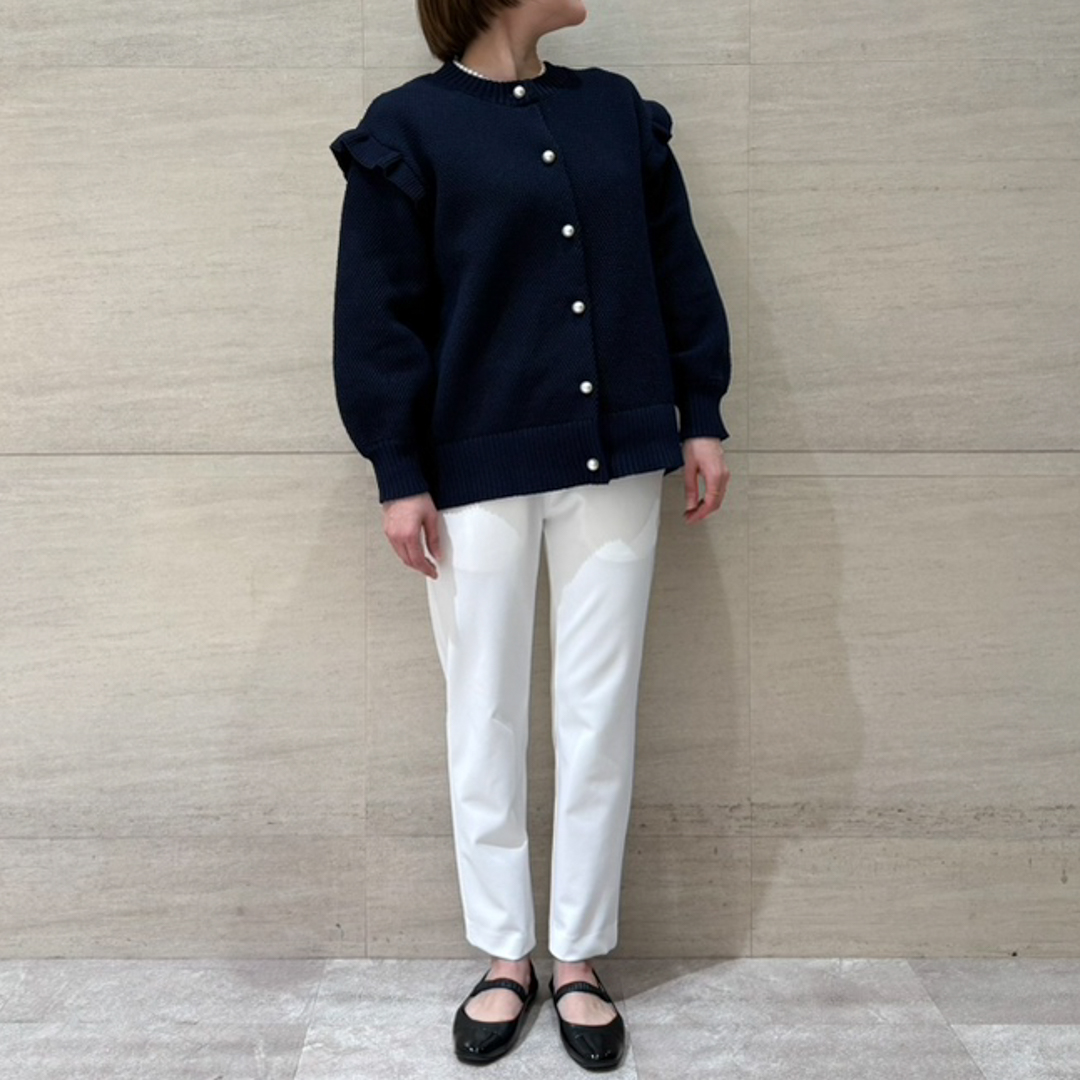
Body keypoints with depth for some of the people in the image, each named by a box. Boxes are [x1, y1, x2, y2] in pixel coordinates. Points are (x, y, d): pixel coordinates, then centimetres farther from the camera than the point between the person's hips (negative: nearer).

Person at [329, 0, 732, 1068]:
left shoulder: (617, 111, 10)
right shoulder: (407, 128, -2)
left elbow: (678, 271, 12)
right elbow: (378, 316, -4)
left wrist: (701, 416, 7)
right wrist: (399, 475, -7)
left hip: (615, 459, 4)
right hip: (478, 471, -3)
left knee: (598, 714, 7)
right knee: (485, 717, 7)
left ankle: (577, 958, 22)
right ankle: (505, 957, 24)